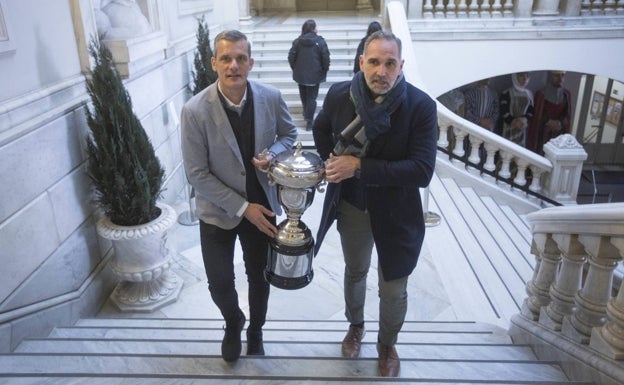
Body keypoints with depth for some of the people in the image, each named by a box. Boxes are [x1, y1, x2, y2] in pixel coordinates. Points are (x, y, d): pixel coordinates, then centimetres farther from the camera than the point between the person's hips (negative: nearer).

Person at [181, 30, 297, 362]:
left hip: (261, 204, 2)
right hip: (218, 210, -2)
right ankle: (233, 324, 44)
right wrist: (243, 208, -18)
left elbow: (289, 134, 5)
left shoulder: (271, 97, -13)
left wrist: (271, 154, -18)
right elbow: (197, 174, -17)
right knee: (220, 283, 8)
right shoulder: (195, 111, -21)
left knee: (259, 276, 18)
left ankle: (255, 330, 47)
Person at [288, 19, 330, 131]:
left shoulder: (297, 41, -4)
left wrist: (295, 69, 11)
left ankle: (306, 114, 36)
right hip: (314, 75, -3)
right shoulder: (320, 41, -10)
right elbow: (326, 58, -11)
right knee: (312, 97, 2)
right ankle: (309, 121, -4)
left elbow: (291, 57, -3)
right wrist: (324, 71, 4)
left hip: (300, 74, 3)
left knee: (304, 96, 21)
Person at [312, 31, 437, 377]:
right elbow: (321, 129, 10)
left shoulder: (421, 106, -22)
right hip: (349, 206, 3)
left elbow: (422, 170, -27)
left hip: (395, 213, -2)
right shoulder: (339, 94, -12)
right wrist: (332, 162, -7)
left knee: (393, 291, 10)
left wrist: (358, 167, -31)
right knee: (355, 271, 25)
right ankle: (355, 326, 53)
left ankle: (387, 344, 42)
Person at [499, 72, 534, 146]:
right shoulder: (506, 93, -4)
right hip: (509, 127, -4)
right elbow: (503, 112, -8)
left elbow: (531, 112, 8)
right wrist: (513, 121, -20)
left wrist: (523, 120, -12)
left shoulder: (529, 94, 10)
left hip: (522, 129, 4)